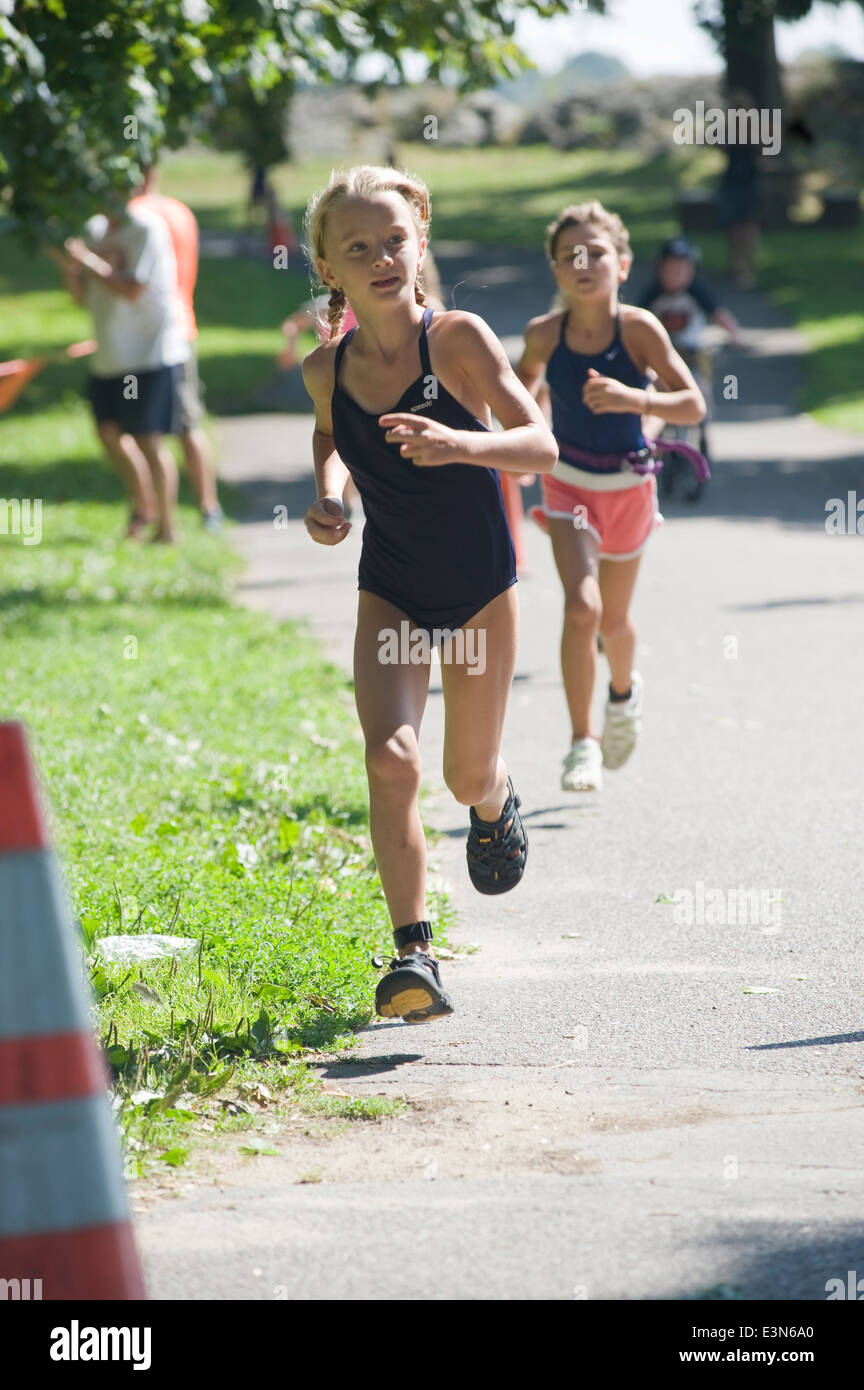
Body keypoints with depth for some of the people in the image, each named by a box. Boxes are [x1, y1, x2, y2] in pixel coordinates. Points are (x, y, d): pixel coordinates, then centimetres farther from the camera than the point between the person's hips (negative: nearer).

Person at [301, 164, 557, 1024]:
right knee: (390, 757, -21)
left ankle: (497, 801, 52)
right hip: (389, 592, 1)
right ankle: (413, 955, -21)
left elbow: (541, 445, -24)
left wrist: (461, 445, -42)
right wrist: (327, 496, -2)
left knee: (468, 777, 13)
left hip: (480, 587, -1)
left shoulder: (457, 339, -18)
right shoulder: (326, 369, -7)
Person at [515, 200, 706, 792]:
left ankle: (624, 690, 51)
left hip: (629, 484, 0)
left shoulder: (639, 329, -19)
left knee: (614, 621, 16)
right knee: (581, 607, -20)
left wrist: (635, 398, -38)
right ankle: (583, 743, -10)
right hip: (569, 482, 0)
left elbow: (694, 405, -24)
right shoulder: (544, 334, -13)